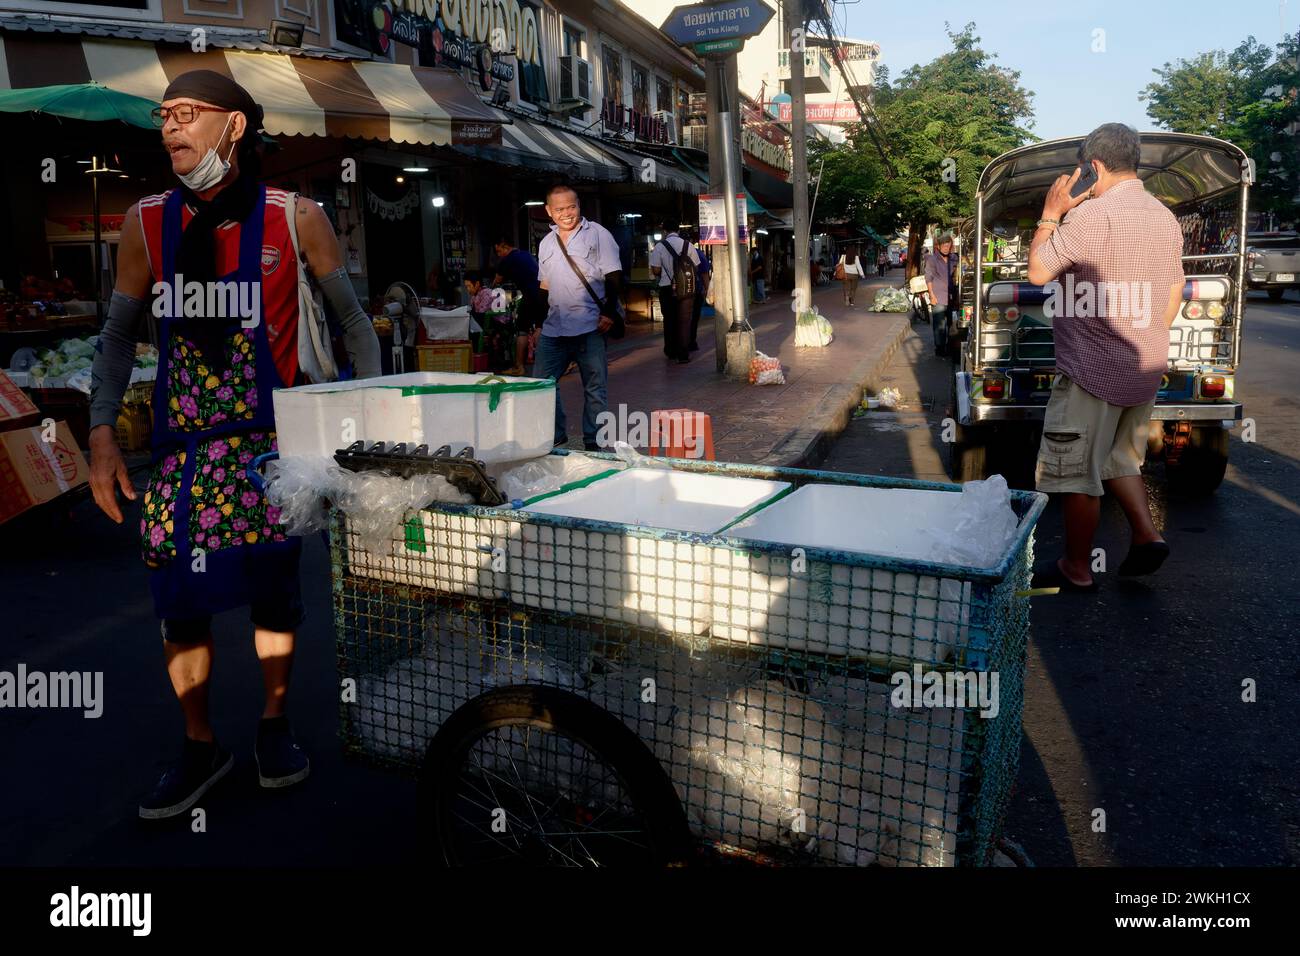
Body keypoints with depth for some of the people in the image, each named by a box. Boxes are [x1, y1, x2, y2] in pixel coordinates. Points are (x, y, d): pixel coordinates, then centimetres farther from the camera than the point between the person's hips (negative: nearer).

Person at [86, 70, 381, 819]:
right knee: (180, 592, 3)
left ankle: (275, 724, 24)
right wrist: (102, 433, 1)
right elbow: (119, 334, 11)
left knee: (273, 582, 2)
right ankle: (201, 746, 20)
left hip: (273, 433, -2)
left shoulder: (295, 217, -1)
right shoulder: (148, 222, 6)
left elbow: (353, 320, 5)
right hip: (182, 438, 3)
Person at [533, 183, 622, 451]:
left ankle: (593, 444, 10)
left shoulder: (597, 234, 0)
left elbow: (614, 276, -5)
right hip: (553, 328, 5)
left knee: (594, 388, 1)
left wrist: (609, 313, -14)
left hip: (590, 328, -5)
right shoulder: (546, 242, 16)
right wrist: (538, 323, 19)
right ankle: (555, 436, 18)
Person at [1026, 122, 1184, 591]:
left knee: (1077, 472, 2)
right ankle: (1147, 535, 12)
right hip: (1146, 369, 8)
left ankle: (1076, 569, 11)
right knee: (1117, 458, 24)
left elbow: (1038, 272, -11)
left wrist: (1050, 215, 0)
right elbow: (1174, 294, 17)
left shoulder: (1092, 214, -16)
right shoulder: (1166, 218, 11)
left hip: (1092, 370, -8)